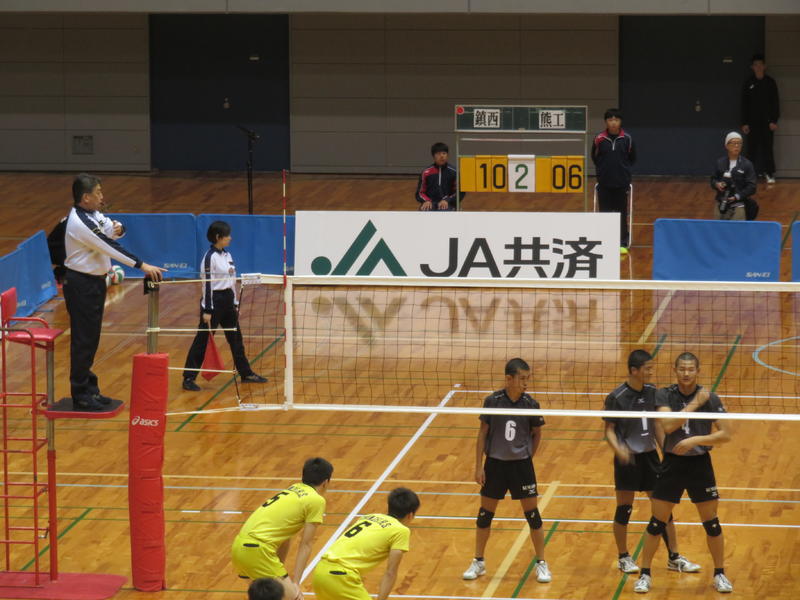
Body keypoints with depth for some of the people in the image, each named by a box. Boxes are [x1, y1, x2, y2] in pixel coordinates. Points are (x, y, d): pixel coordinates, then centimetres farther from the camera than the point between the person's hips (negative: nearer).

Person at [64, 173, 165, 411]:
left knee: (90, 339, 16)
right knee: (84, 340, -4)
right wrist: (142, 265, -23)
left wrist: (117, 228, -11)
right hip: (81, 285, -10)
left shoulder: (93, 215, 6)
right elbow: (109, 247, -24)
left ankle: (89, 389, 25)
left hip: (93, 282, 10)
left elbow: (111, 231, 16)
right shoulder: (80, 223, -23)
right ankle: (81, 395, 1)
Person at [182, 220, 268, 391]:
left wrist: (235, 304, 18)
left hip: (228, 301, 8)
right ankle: (189, 378, -2)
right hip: (214, 300, -8)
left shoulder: (227, 255, 12)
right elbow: (207, 284, -16)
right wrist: (207, 310, -18)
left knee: (235, 338, 15)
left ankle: (246, 373, 26)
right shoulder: (210, 257, -14)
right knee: (203, 340, -5)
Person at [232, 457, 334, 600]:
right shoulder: (317, 500, -2)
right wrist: (295, 583, -6)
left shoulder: (293, 489, 20)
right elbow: (305, 545, -5)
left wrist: (280, 572, 25)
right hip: (256, 550, -9)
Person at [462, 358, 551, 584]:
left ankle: (541, 564, 13)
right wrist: (478, 466, -3)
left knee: (532, 513, 0)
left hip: (521, 465, 0)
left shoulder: (530, 404, -8)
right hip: (495, 463, 0)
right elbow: (483, 433, -2)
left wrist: (526, 458, 8)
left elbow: (537, 434, 7)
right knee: (485, 513, 9)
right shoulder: (492, 401, -9)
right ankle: (478, 562, 23)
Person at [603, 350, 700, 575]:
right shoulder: (617, 398, -13)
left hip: (649, 455, 5)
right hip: (628, 459, -5)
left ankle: (674, 557, 14)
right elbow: (609, 429, -8)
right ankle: (623, 558, 19)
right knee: (624, 509, 4)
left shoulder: (652, 392, 3)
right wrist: (618, 448, -26)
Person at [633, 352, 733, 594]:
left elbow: (725, 435, -9)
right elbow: (668, 425, -21)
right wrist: (694, 404, -23)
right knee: (657, 522, 3)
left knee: (711, 523, 6)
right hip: (672, 463, 0)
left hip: (700, 465, 0)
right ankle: (645, 574, 14)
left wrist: (694, 440, -21)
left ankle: (719, 574, 21)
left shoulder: (710, 399, -6)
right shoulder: (664, 396, -6)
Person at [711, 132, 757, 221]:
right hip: (721, 205, 4)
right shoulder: (720, 163, 5)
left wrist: (737, 196, -17)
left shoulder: (746, 164, -4)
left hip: (738, 206, -3)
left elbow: (751, 187, -6)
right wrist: (717, 184, -10)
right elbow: (713, 179, 14)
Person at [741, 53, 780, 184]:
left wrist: (774, 120, -5)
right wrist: (744, 123, 0)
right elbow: (744, 104, 6)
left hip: (767, 121, -1)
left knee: (767, 148, 0)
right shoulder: (748, 83, 4)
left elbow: (775, 103, 2)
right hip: (752, 121, 1)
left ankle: (770, 174, 5)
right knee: (752, 149, 2)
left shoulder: (770, 82, 1)